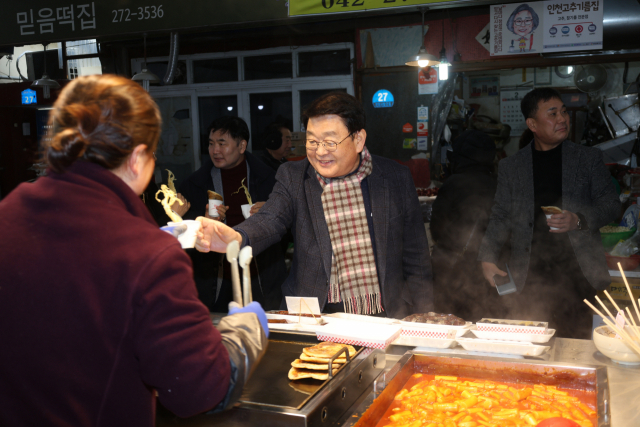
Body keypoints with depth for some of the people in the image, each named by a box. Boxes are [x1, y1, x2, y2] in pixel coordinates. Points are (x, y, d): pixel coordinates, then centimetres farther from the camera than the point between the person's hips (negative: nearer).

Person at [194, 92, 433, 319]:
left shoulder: (396, 178, 6)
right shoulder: (291, 177, 6)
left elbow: (416, 263, 9)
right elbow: (269, 221, -13)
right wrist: (236, 238, -36)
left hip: (385, 319, 1)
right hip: (316, 317, 0)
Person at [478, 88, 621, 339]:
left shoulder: (589, 158, 10)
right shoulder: (510, 167, 11)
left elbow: (611, 205, 8)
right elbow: (501, 216, 10)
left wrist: (579, 220, -12)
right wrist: (487, 258, -4)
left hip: (577, 271, 0)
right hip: (529, 275, 1)